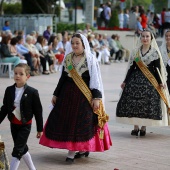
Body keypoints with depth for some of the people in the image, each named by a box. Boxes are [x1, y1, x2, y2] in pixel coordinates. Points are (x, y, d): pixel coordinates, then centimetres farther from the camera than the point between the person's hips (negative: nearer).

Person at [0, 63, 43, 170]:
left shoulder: (32, 92, -13)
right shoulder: (9, 90, -1)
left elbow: (38, 111, -8)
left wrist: (40, 129, -5)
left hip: (25, 125, -5)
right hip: (14, 124, 5)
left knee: (17, 150, -6)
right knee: (23, 148, 17)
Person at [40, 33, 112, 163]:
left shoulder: (91, 59, -4)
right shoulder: (68, 58, 9)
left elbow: (96, 80, -7)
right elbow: (63, 78, 15)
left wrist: (97, 97, -14)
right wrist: (56, 94, 15)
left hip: (84, 96, -5)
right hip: (68, 94, 5)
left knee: (81, 122, -5)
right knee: (65, 121, 4)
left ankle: (72, 152, 2)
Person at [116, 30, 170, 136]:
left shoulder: (155, 52, 2)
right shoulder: (136, 52, 10)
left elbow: (158, 69, 0)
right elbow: (132, 67, 12)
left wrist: (160, 83, -7)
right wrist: (125, 81, 9)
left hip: (150, 81, -3)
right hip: (135, 79, 3)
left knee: (147, 104, -6)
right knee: (133, 102, -4)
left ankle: (143, 128, 5)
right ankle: (136, 127, 5)